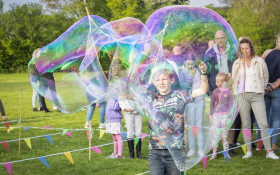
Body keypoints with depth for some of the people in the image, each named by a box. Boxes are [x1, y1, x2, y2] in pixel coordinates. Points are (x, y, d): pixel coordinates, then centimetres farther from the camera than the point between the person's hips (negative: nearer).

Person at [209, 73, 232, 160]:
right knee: (215, 134, 0)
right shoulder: (215, 92, 5)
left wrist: (229, 117, 0)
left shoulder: (228, 92, -2)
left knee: (225, 134, 4)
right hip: (216, 115, 2)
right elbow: (212, 104, 12)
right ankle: (214, 153, 5)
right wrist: (211, 115, 9)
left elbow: (230, 104, 2)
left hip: (225, 115, -2)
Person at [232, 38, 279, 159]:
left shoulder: (259, 61, 5)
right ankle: (248, 151, 6)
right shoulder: (237, 63, 9)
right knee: (245, 124, 2)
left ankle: (269, 151, -5)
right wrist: (236, 96, 12)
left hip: (256, 96, -1)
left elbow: (265, 77, 16)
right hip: (242, 96, 2)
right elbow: (234, 80, 17)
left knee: (263, 124, -7)